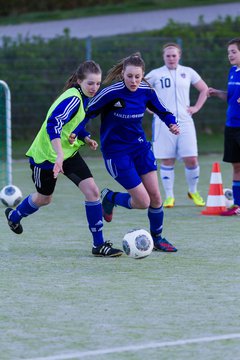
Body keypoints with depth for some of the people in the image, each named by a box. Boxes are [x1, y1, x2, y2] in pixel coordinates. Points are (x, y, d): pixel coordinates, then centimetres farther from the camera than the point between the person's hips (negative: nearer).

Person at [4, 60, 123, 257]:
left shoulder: (85, 98, 1)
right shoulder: (72, 99, -27)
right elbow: (53, 124, -40)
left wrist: (85, 139, 4)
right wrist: (59, 156, -48)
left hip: (69, 152, 7)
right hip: (46, 154, -7)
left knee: (92, 191, -9)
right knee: (44, 198, 14)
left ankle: (99, 244, -4)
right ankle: (14, 216, 48)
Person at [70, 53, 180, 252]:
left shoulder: (146, 91, -6)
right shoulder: (111, 93, -22)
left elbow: (161, 110, 11)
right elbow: (88, 112, -13)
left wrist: (171, 123, -8)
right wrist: (78, 133, -28)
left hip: (140, 146, 5)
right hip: (117, 151, -5)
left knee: (155, 196, 5)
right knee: (142, 202, -7)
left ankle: (157, 238, 28)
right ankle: (109, 198, 22)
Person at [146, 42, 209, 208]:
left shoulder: (188, 72, 10)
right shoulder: (155, 74, 5)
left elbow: (204, 89, 21)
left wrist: (196, 107, 10)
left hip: (184, 121, 1)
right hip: (163, 123, -1)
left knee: (191, 159, -5)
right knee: (167, 161, 0)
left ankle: (193, 191, 17)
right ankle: (169, 197, 8)